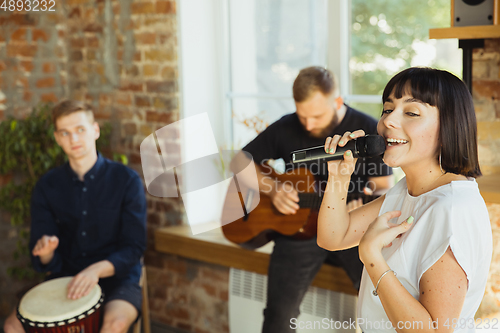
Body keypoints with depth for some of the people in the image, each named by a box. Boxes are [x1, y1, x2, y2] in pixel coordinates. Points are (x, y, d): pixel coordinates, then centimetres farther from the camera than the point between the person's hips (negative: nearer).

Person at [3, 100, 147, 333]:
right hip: (65, 278, 4)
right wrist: (45, 252, -23)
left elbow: (135, 248, -9)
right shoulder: (47, 186, 4)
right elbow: (43, 263, 2)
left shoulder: (126, 180, -6)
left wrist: (98, 269, -26)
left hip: (117, 277, -3)